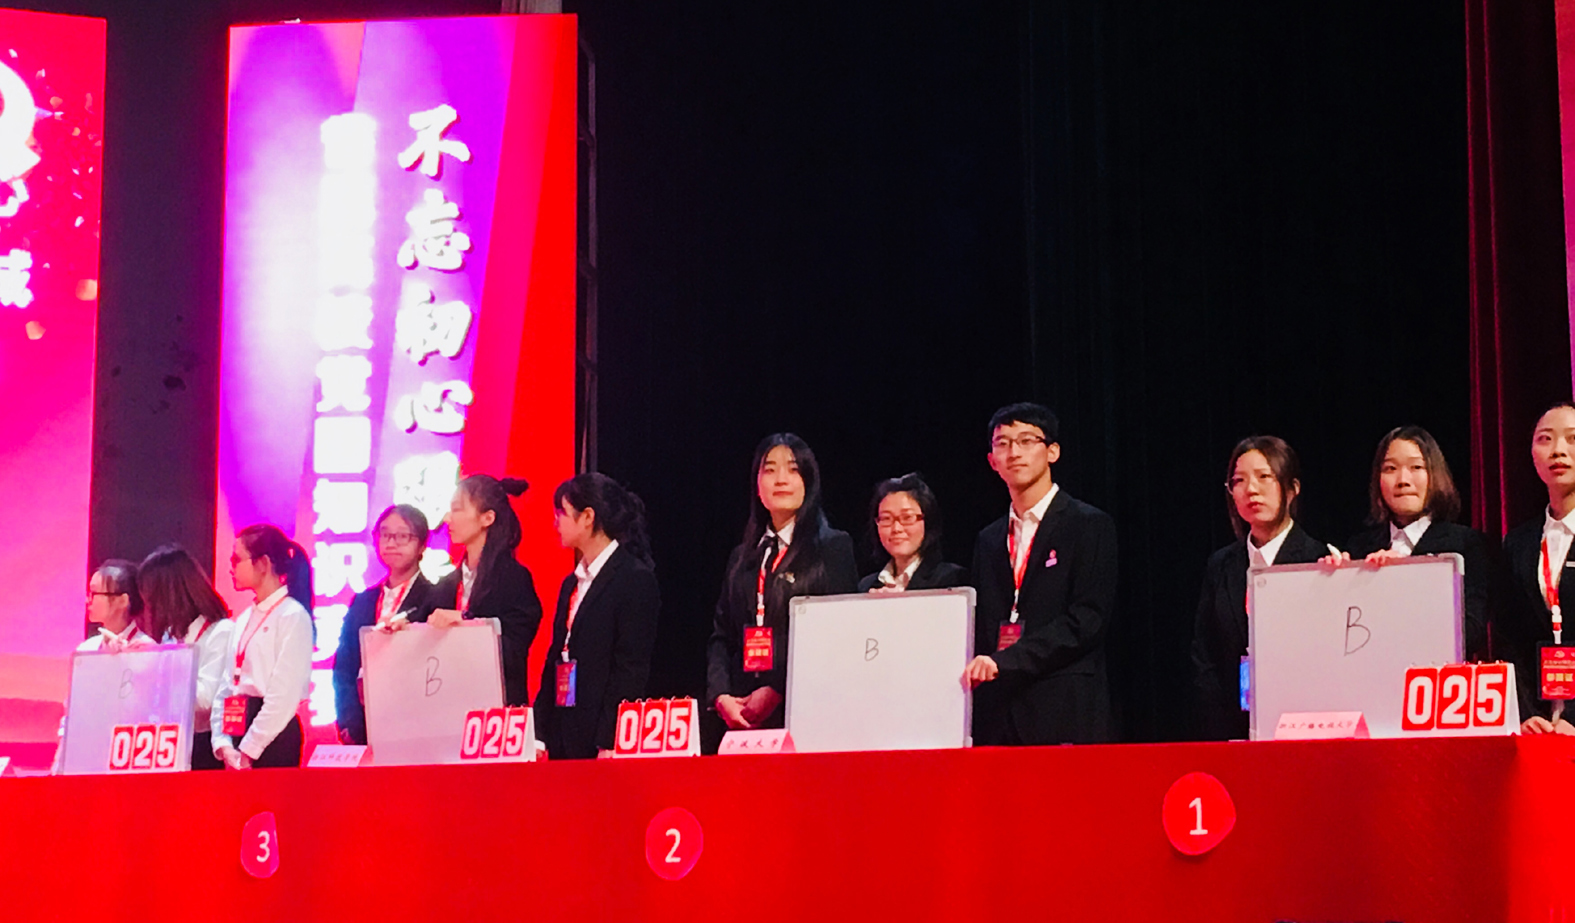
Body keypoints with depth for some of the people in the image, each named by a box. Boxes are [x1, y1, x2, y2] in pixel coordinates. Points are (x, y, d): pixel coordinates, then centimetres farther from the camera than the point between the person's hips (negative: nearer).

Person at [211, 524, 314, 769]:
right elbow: (226, 688, 13)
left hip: (273, 738, -7)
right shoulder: (244, 620, 17)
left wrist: (248, 751, -13)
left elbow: (284, 696, -13)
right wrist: (224, 746, 0)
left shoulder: (292, 616, -6)